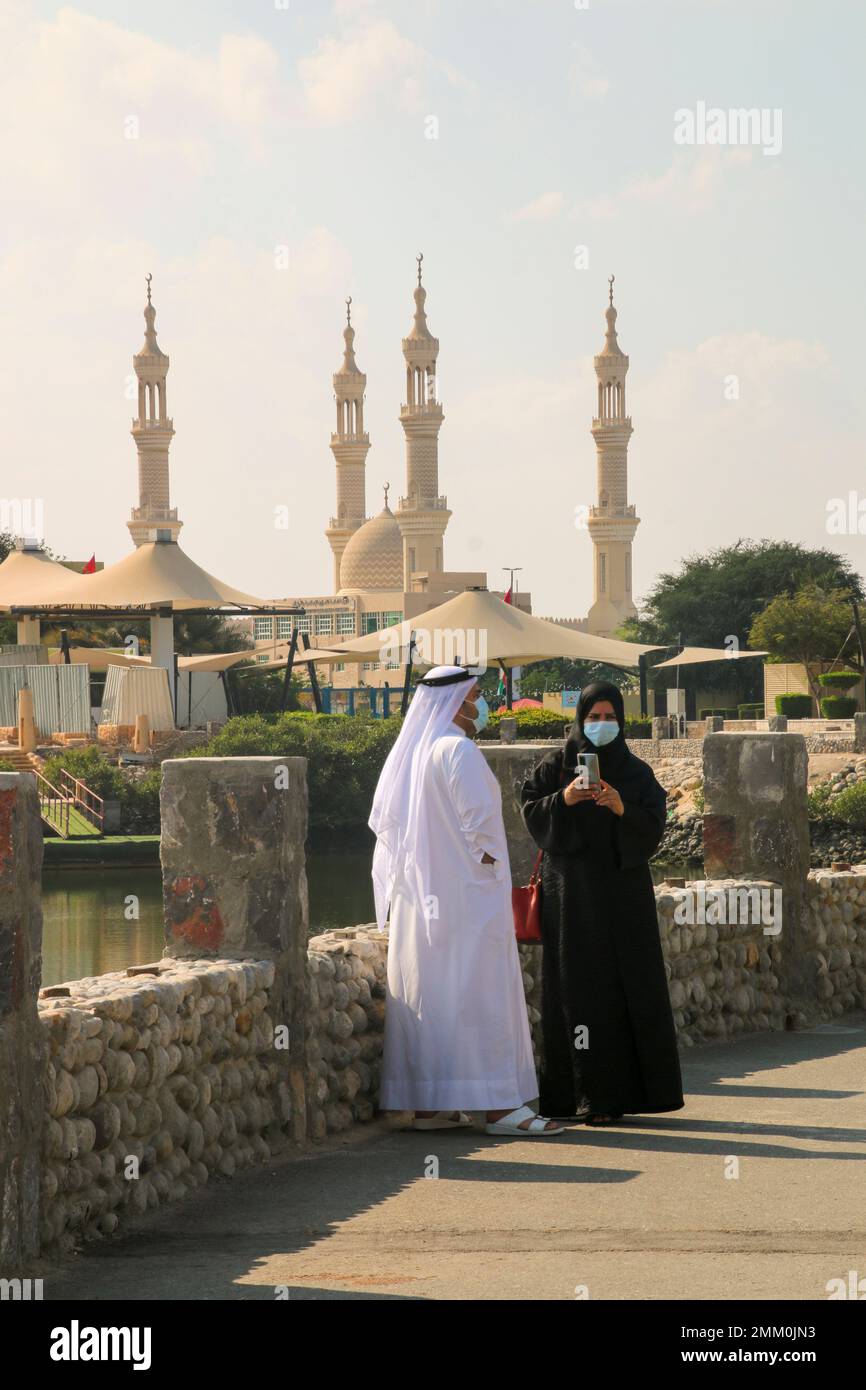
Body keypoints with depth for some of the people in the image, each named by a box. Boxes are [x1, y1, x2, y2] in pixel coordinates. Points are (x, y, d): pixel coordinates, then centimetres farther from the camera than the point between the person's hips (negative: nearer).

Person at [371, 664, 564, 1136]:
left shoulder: (408, 752, 12)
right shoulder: (458, 749, -13)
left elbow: (381, 821, 16)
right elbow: (477, 816, -20)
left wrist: (415, 867, 16)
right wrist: (490, 865, -8)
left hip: (418, 897, 8)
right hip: (465, 893, -8)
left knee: (426, 991, 9)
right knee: (479, 990, -7)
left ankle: (426, 1105, 10)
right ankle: (497, 1106, -9)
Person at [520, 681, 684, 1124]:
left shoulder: (637, 773, 7)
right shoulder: (557, 766, 5)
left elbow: (653, 828, -2)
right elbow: (530, 809, -2)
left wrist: (622, 808, -20)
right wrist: (563, 800, -19)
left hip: (624, 892, 1)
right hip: (572, 892, -1)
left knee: (630, 984, -2)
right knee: (581, 987, -4)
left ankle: (627, 1089, 3)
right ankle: (588, 1092, -4)